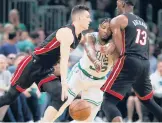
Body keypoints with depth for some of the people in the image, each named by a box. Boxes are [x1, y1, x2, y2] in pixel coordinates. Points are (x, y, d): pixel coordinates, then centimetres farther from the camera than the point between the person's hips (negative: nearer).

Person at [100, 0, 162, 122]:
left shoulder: (118, 20, 3)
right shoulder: (143, 23, 24)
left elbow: (121, 49, -5)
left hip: (129, 62, -7)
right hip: (145, 64, 7)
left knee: (108, 102, -9)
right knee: (148, 101, 26)